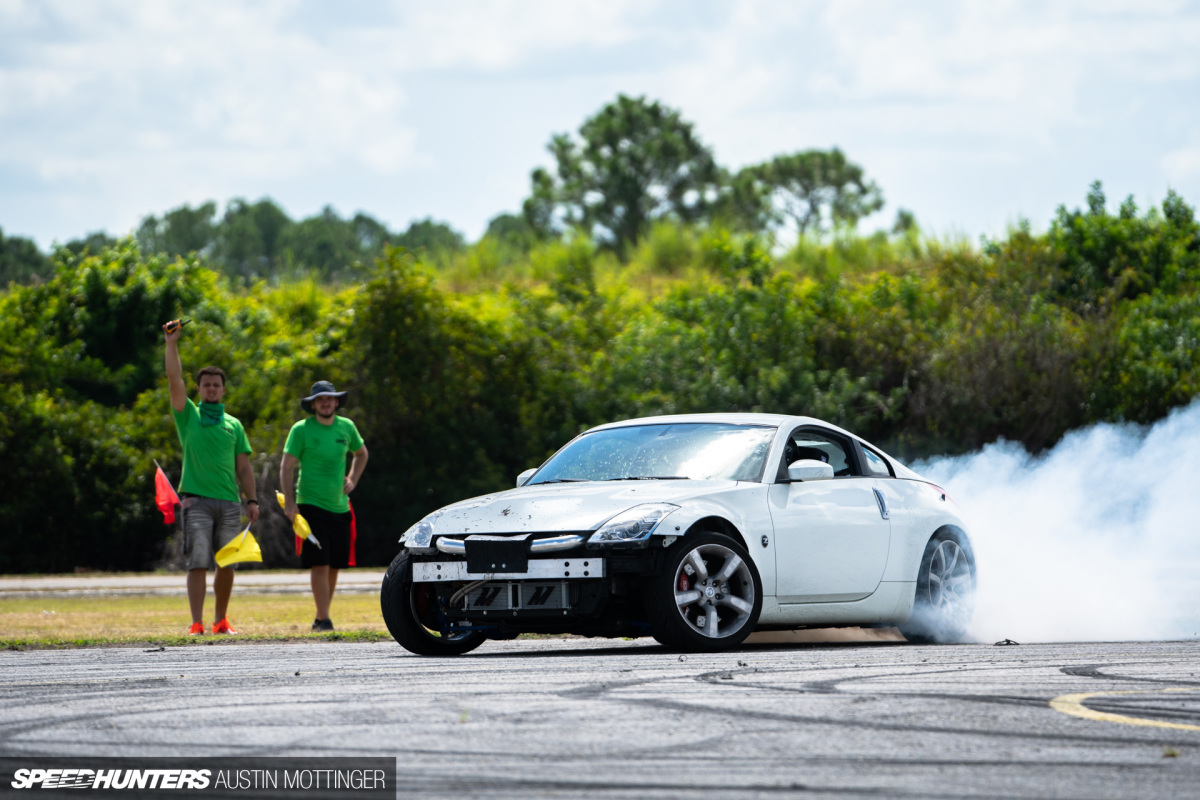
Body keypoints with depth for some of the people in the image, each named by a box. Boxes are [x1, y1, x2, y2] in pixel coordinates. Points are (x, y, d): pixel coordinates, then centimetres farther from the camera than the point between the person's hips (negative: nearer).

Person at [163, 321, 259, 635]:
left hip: (230, 502, 3)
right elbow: (175, 380, -2)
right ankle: (197, 624, -14)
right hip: (197, 500, -3)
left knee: (227, 565, 4)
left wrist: (252, 499, 6)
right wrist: (171, 344, -9)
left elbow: (243, 466, 15)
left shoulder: (234, 425, 17)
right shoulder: (188, 415, 10)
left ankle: (222, 619, 18)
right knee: (198, 563, -11)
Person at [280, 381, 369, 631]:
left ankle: (321, 617, 20)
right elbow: (286, 467, -4)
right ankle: (323, 620, -12)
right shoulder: (301, 430, -4)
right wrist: (289, 503, -13)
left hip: (339, 506, 5)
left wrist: (352, 480, 12)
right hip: (311, 506, -5)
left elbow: (361, 453, 27)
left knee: (334, 566, 7)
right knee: (320, 565, -12)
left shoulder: (346, 427, 8)